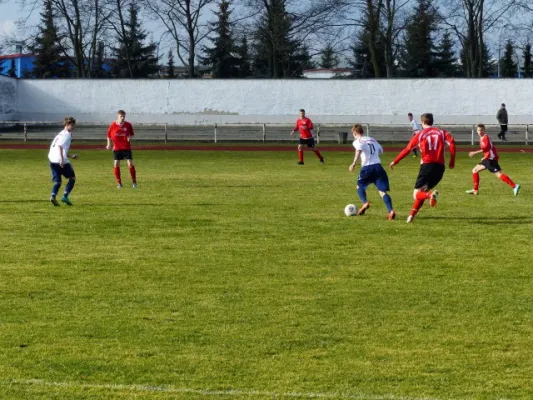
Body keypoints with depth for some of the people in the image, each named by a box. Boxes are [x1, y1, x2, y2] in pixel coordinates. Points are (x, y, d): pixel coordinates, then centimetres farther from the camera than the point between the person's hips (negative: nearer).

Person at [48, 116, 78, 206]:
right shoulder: (66, 134, -5)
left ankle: (53, 196, -15)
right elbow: (60, 146, -19)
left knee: (57, 181, 9)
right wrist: (62, 160, -24)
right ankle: (65, 196, -4)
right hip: (60, 160, -8)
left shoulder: (61, 134, 23)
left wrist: (71, 156, 30)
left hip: (52, 160, 8)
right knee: (72, 177, 8)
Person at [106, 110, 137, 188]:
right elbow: (109, 135, 7)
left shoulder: (128, 125, -2)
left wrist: (130, 137, -12)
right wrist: (109, 144, -4)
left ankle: (134, 182, 4)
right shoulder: (113, 125, -3)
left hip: (126, 147, -1)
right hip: (116, 148, 1)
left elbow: (132, 134, 10)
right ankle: (119, 183, 9)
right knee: (116, 164, -5)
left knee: (130, 163, -9)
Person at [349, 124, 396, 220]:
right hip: (378, 166, 4)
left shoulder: (357, 141, 4)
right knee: (382, 191, -1)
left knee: (360, 186, 21)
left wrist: (354, 163, -20)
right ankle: (391, 211, -21)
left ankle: (365, 203, -5)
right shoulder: (372, 140, 22)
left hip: (367, 167, -4)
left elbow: (359, 150, -17)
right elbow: (380, 150, 28)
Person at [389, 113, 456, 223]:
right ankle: (412, 215, 12)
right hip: (440, 167, 4)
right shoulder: (441, 132, 11)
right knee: (423, 191, 21)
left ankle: (431, 195, -36)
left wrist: (395, 161, 15)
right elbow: (452, 143, -5)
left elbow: (407, 149, 5)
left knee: (416, 195, -3)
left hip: (427, 165, -4)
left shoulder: (420, 134, 6)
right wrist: (452, 161, 0)